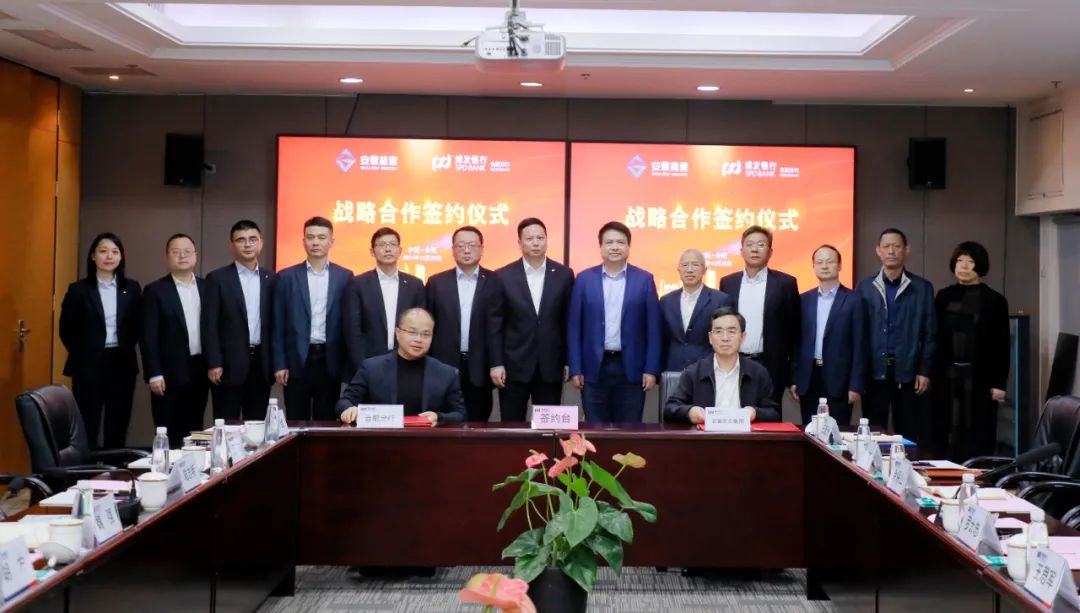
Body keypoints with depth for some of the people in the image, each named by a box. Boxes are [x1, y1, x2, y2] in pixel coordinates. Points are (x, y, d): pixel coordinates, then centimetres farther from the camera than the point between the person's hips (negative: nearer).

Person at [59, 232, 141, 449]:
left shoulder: (132, 288, 5)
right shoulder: (79, 289, -1)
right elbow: (66, 329, 2)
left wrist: (125, 348, 2)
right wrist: (83, 355, 1)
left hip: (122, 363, 2)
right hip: (88, 365, -2)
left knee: (117, 429, 6)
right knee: (87, 427, 0)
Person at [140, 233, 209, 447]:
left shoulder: (206, 288, 10)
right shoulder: (155, 291, -3)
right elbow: (148, 336, -7)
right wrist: (154, 374, -13)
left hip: (200, 371, 4)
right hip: (170, 373, -4)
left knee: (194, 435, 9)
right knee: (169, 437, 0)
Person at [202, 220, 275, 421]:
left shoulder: (271, 278, 9)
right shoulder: (217, 278, -1)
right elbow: (210, 325, -4)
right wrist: (213, 364, -11)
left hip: (261, 362, 3)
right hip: (229, 364, -3)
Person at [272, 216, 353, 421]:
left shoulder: (344, 276, 6)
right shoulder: (286, 277, 4)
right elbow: (278, 325, 4)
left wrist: (349, 363, 1)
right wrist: (279, 364, -2)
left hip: (330, 361, 0)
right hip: (297, 361, 0)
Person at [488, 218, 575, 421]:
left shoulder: (564, 275, 3)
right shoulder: (503, 276, -1)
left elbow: (569, 321, 6)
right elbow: (495, 324, 0)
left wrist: (569, 361, 4)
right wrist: (496, 363, -6)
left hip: (551, 366, 1)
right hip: (514, 365, -1)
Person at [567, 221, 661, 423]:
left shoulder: (644, 280, 3)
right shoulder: (584, 279, 4)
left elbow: (653, 329, 2)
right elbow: (574, 327, 4)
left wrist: (651, 369, -3)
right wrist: (575, 369, -1)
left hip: (631, 368, 0)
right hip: (594, 367, 0)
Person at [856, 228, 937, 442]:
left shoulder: (922, 287, 4)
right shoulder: (865, 287, 6)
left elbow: (929, 333, 3)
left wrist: (924, 371, -3)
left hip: (908, 372, -1)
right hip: (874, 372, 1)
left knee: (909, 435, 4)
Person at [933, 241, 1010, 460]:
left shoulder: (994, 300, 1)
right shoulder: (944, 297, 8)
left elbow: (1002, 345, -1)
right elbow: (934, 336, 8)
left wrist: (999, 383, -6)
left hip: (979, 378, -2)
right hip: (947, 377, 2)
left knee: (977, 439, -1)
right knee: (948, 435, 3)